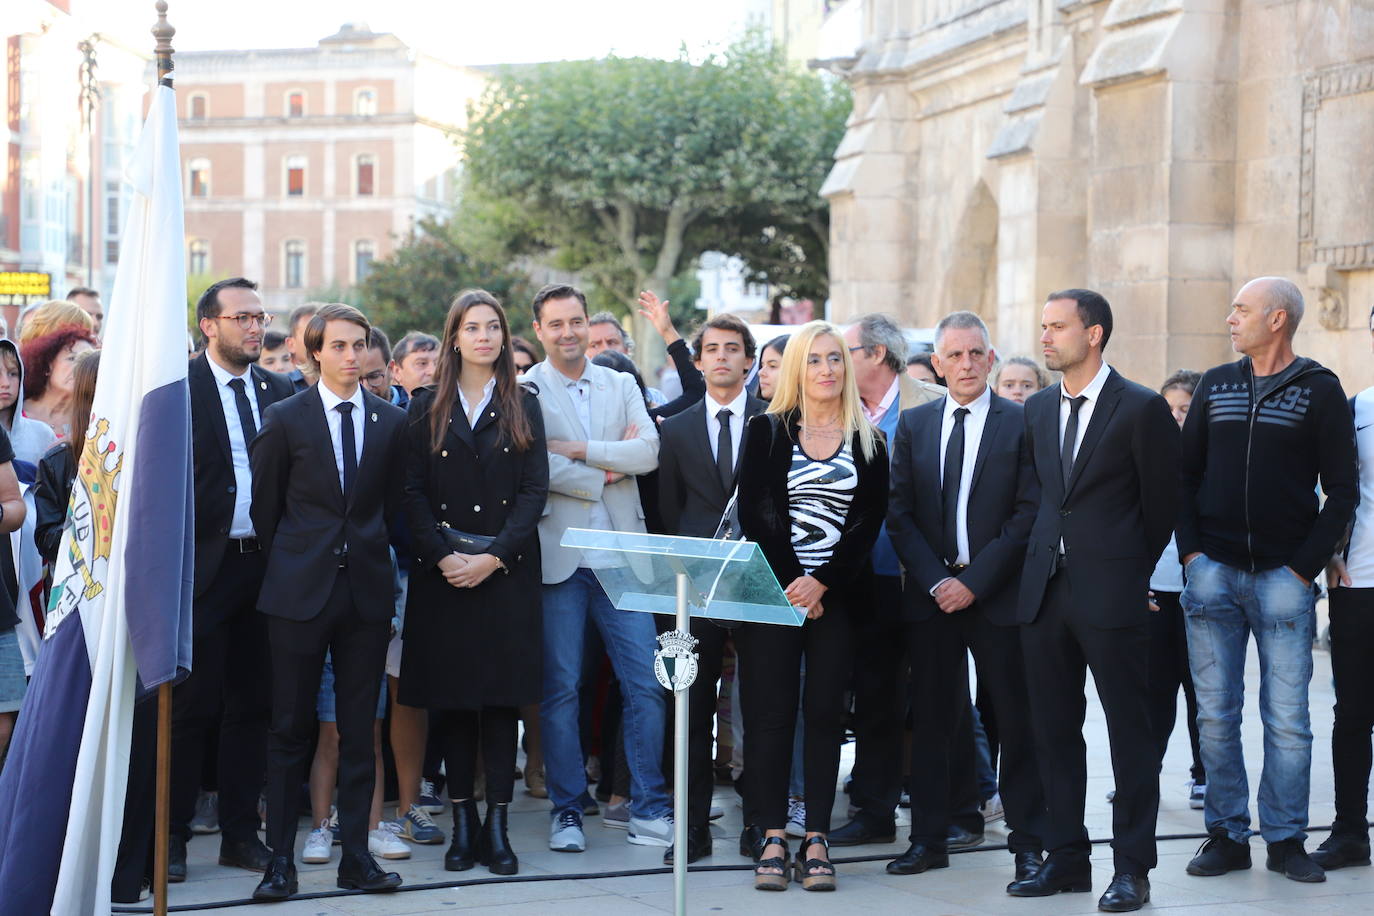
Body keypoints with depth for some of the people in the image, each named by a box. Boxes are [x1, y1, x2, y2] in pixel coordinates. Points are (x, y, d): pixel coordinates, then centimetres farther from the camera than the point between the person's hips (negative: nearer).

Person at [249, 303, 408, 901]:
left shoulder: (392, 422, 8)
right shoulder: (284, 419, 2)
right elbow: (264, 507, 7)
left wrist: (371, 559, 10)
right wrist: (286, 567, 8)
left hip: (366, 589, 2)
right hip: (300, 590, -2)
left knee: (359, 731, 5)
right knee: (291, 729, 1)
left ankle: (356, 856, 11)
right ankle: (280, 858, 7)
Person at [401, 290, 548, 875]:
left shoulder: (523, 406, 8)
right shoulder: (427, 408, 8)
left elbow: (535, 490, 0)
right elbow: (413, 492, 2)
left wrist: (494, 557, -11)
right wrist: (442, 557, -11)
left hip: (508, 571, 0)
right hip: (442, 573, 1)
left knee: (502, 695, -1)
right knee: (450, 696, 2)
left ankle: (496, 825, 3)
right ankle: (462, 822, 10)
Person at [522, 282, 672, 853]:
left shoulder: (621, 386, 12)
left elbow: (649, 452, -2)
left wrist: (578, 450, -10)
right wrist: (606, 471, -7)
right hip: (559, 559, -3)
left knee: (645, 683, 1)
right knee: (560, 688, 3)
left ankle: (648, 807, 11)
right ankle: (567, 811, 14)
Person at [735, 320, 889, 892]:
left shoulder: (868, 441, 8)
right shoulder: (767, 431, 5)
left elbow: (870, 519, 1)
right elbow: (752, 514, -1)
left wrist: (821, 582, -10)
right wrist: (789, 584, -9)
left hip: (837, 593, 1)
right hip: (774, 589, -1)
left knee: (825, 711, 1)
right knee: (771, 711, -3)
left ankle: (816, 840, 4)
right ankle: (773, 838, 2)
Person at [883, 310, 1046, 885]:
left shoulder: (1021, 423, -1)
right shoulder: (913, 425, 9)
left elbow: (1028, 514, -6)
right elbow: (898, 514, 6)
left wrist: (974, 581, -11)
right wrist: (935, 581, -6)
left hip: (998, 595, -3)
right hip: (931, 594, 3)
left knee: (1016, 722, 2)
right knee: (931, 720, 7)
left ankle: (1027, 843, 11)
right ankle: (929, 839, 15)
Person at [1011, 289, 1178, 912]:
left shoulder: (1142, 409, -5)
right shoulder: (1036, 410, 12)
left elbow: (1162, 503, 0)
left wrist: (1130, 570, 6)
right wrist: (1049, 554, 13)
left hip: (1110, 592, -6)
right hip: (1044, 590, 6)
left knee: (1129, 732, 1)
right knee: (1053, 731, 9)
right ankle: (1066, 859, 19)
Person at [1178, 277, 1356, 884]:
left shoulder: (1320, 390, 1)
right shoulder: (1215, 385, 11)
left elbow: (1343, 489, -1)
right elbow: (1185, 473, 13)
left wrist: (1306, 566, -7)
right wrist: (1191, 551, 2)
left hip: (1283, 578, -3)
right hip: (1213, 574, 3)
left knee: (1287, 717, 0)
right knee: (1216, 714, 4)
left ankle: (1286, 839, 10)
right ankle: (1227, 834, 13)